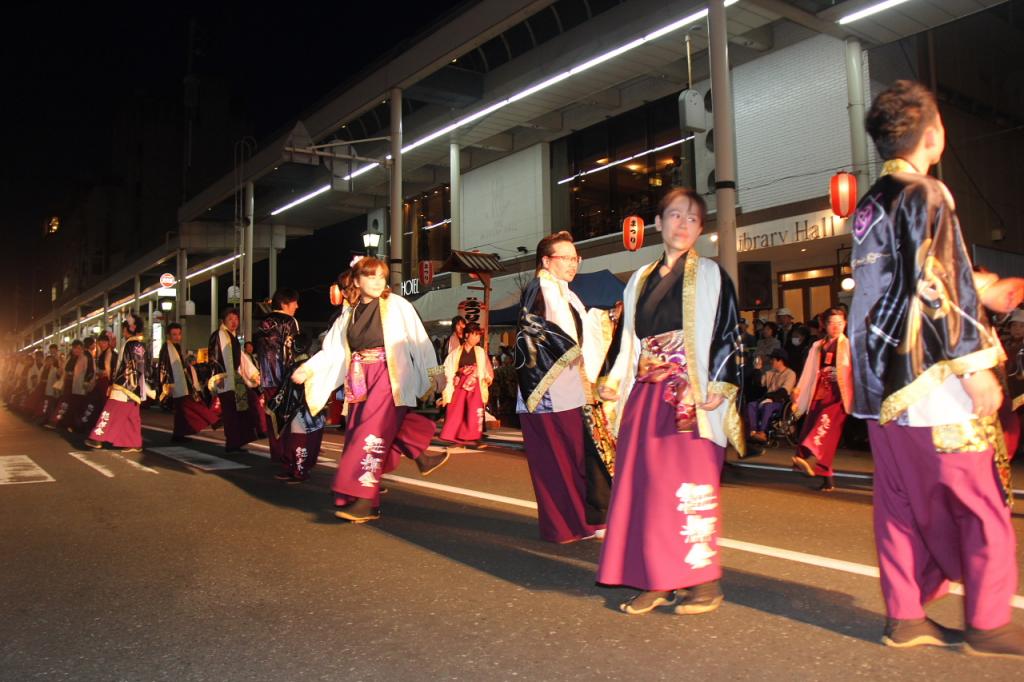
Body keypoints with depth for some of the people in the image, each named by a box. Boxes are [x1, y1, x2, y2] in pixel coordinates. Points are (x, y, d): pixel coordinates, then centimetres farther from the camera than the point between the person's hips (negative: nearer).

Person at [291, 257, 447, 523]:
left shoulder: (397, 305, -1)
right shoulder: (349, 312, 12)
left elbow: (419, 341, 0)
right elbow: (333, 350, 8)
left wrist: (431, 378, 1)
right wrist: (307, 369, -5)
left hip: (389, 379, -6)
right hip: (359, 383, 6)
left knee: (371, 434, -14)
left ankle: (363, 501, -11)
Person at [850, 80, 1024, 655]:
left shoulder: (872, 203, 15)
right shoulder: (925, 195, -10)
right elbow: (939, 288, -18)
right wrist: (975, 367, -15)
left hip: (884, 380, 8)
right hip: (932, 376, -8)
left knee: (903, 501, 12)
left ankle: (906, 617, 20)